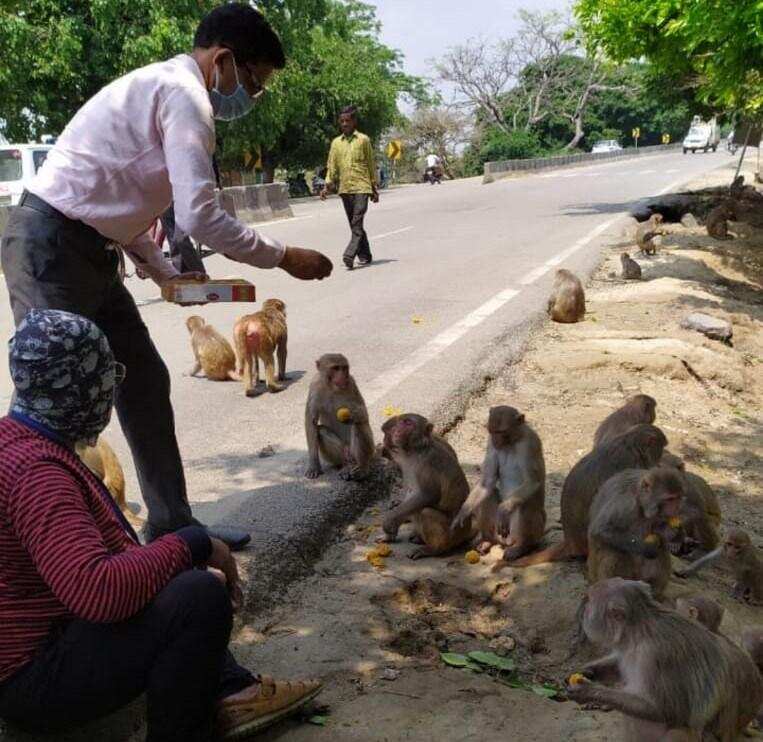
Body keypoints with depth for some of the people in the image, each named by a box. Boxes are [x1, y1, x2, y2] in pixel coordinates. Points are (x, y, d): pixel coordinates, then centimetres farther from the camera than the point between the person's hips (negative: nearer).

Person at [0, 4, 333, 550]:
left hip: (86, 252, 10)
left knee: (145, 382, 11)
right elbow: (199, 217, -22)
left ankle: (172, 525, 20)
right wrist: (284, 257, -10)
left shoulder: (161, 88, 18)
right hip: (51, 249, -10)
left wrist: (167, 274, 13)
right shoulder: (185, 95, -13)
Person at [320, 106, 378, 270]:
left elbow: (371, 165, 5)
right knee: (354, 225, 9)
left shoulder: (363, 140, 2)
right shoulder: (336, 143, 11)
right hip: (344, 188, 4)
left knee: (357, 224, -16)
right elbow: (332, 167, 12)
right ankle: (365, 255, 20)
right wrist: (327, 186, 0)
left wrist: (374, 188, 4)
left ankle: (349, 255, -24)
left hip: (361, 187, -4)